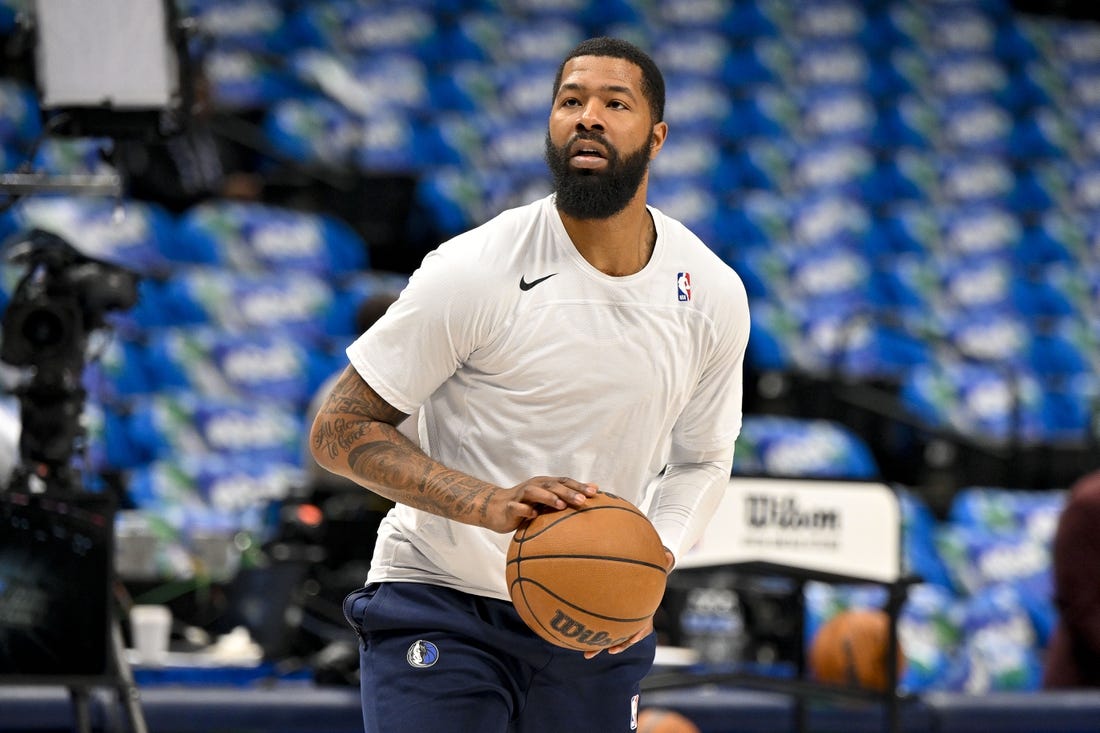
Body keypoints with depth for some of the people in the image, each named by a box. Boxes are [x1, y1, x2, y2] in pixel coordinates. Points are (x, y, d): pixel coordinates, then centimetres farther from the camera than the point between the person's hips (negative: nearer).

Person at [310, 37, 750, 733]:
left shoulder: (714, 295, -3)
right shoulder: (475, 271, -17)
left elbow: (702, 457, 13)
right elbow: (340, 430, -14)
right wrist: (490, 504, -28)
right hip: (440, 608, -4)